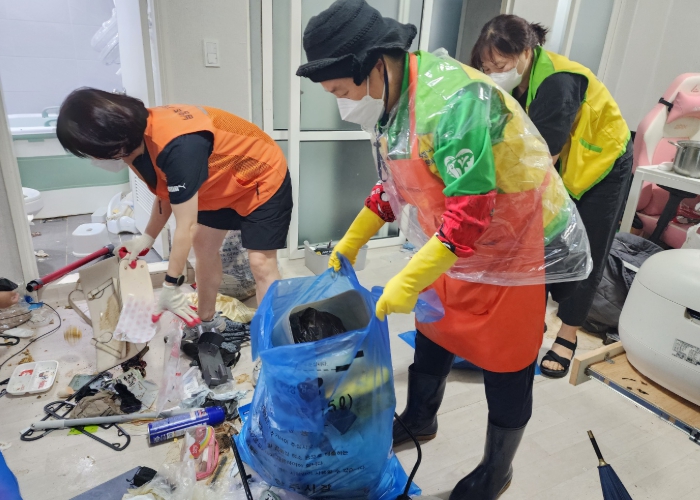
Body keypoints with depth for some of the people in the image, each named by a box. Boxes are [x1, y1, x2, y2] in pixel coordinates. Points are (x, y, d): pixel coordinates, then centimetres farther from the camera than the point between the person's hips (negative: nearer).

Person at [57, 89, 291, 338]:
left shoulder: (177, 146, -39)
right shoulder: (139, 136, -11)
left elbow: (185, 226, -32)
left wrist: (171, 287, -23)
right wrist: (147, 238, 3)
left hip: (263, 178, -9)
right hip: (223, 182, 9)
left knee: (261, 263, -13)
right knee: (203, 246, 14)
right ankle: (208, 321, 32)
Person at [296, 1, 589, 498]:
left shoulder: (451, 100, -31)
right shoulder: (389, 101, -2)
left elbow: (470, 214, -31)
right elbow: (394, 185, 10)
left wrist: (408, 282, -26)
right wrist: (350, 243, 12)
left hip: (515, 247, -8)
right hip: (453, 250, 8)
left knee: (506, 369, 9)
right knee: (431, 341, 21)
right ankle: (419, 420, 48)